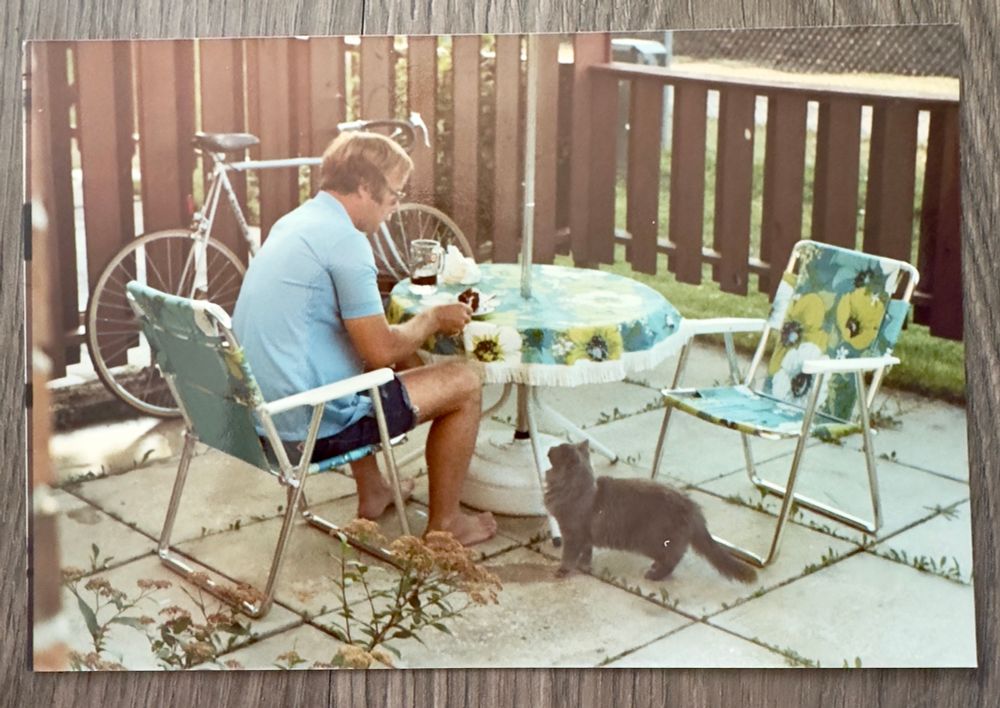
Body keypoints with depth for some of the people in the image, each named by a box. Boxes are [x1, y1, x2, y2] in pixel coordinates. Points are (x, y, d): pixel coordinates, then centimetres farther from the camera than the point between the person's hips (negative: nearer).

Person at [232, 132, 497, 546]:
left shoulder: (292, 224, 12)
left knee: (401, 365, 33)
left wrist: (419, 323, 13)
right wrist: (433, 319, 1)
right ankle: (444, 524, 14)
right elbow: (382, 350, -17)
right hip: (311, 428, -10)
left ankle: (372, 494, 41)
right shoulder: (345, 240, -18)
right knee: (464, 382, 3)